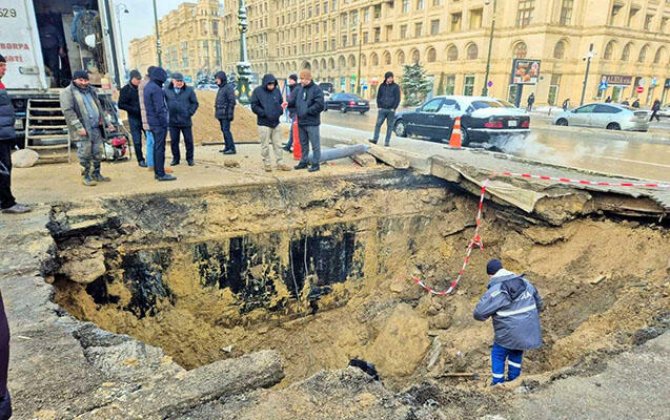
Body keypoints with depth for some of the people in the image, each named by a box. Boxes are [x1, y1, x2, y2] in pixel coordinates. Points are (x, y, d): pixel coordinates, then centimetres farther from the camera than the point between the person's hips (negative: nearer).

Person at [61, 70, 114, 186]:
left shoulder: (91, 90, 18)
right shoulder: (67, 92, -3)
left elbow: (99, 107, 25)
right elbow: (68, 111, -11)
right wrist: (79, 127, -18)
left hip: (96, 127, 6)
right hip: (83, 129, -6)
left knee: (98, 152, 9)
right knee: (85, 153, -4)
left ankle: (96, 174, 21)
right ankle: (86, 176, 7)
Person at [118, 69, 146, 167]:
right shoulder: (126, 90, -3)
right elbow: (121, 105, -5)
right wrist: (134, 109, -15)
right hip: (134, 118, -2)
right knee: (137, 140, 3)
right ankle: (140, 160, 14)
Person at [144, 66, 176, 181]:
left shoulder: (148, 87, 14)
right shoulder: (156, 89, -17)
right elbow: (159, 108, -19)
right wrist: (164, 123, -15)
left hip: (152, 121, 10)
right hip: (159, 122, -10)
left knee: (157, 146, 15)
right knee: (160, 148, -6)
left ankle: (157, 172, 21)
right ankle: (161, 174, -2)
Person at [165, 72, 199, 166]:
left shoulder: (189, 90, -1)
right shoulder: (167, 90, 1)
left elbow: (195, 103, 3)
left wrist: (190, 113, -5)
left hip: (186, 121, -1)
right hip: (172, 121, 1)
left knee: (189, 141, 5)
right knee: (174, 141, 8)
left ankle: (190, 158, 18)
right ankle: (176, 158, 21)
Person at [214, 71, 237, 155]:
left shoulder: (228, 87, -11)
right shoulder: (221, 88, 16)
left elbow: (232, 101, -16)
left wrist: (230, 113, -19)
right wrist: (217, 112, 21)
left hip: (225, 114, -9)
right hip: (220, 113, 9)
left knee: (226, 130, -11)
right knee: (223, 130, 12)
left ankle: (232, 148, -8)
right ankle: (227, 147, 20)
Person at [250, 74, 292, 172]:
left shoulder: (276, 90, 6)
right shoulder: (258, 91, -5)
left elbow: (281, 103, 16)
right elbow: (254, 106, -7)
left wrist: (281, 109, -7)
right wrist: (264, 113, -17)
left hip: (276, 122, 4)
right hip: (264, 123, -4)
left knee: (278, 144, 8)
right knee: (265, 145, 4)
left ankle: (280, 163, 16)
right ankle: (267, 164, 15)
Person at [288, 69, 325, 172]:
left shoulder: (316, 89, -9)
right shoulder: (298, 89, 9)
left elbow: (319, 105, -17)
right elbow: (292, 101, 8)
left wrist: (307, 111, -16)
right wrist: (288, 103, -14)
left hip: (312, 122, -7)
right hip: (301, 122, 7)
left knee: (315, 144, 1)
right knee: (303, 144, 16)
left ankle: (316, 164, 8)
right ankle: (304, 162, 28)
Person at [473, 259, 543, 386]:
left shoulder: (494, 291, -17)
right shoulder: (525, 282, 3)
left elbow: (479, 313, -20)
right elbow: (538, 302, 16)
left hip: (510, 334, -6)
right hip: (529, 331, 6)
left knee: (498, 356, 16)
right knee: (516, 353, 28)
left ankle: (498, 384, 23)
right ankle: (513, 380, 37)